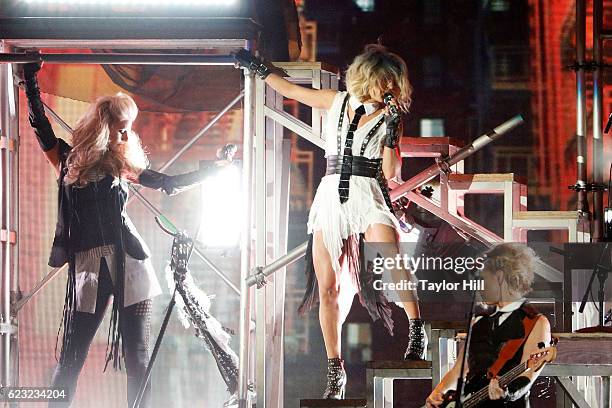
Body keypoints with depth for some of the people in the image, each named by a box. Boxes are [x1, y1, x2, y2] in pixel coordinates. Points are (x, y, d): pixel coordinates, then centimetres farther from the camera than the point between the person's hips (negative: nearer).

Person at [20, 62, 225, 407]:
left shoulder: (123, 165, 13)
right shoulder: (69, 160, 9)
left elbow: (170, 183, 18)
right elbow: (40, 123, 15)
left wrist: (214, 169, 17)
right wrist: (31, 82, 16)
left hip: (129, 263, 1)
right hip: (89, 269, -1)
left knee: (137, 358, -1)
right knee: (71, 359, -4)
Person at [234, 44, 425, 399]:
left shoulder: (389, 116, 6)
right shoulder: (336, 102, 11)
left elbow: (389, 171, -2)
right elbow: (288, 89, 24)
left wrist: (393, 129, -11)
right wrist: (256, 65, 29)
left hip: (368, 197, -2)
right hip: (331, 197, 2)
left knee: (393, 265, -29)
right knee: (328, 288, -1)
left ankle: (417, 331, -12)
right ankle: (335, 371, 6)